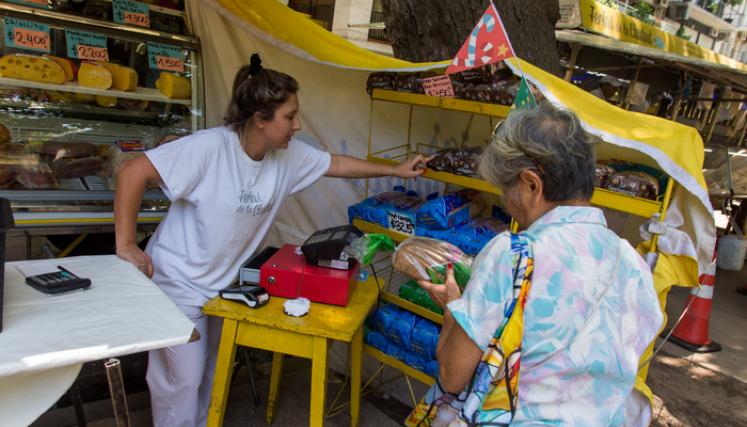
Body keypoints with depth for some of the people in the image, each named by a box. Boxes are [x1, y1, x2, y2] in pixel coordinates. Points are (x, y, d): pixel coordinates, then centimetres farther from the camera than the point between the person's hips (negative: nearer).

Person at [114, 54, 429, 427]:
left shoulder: (289, 155, -7)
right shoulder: (209, 147, -28)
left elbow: (335, 164, 6)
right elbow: (133, 173, -26)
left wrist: (395, 170, 9)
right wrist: (126, 245, -23)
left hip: (222, 282, 7)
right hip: (178, 283, -7)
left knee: (213, 371, 20)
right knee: (183, 378, 3)